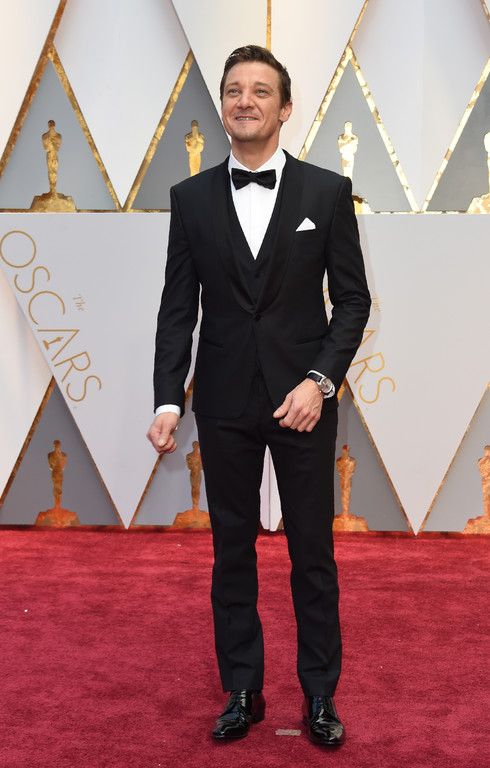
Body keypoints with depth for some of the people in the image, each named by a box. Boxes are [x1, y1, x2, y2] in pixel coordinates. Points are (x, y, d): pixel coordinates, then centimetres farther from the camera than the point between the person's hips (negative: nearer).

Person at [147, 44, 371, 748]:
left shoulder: (328, 192, 0)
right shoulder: (191, 197, 4)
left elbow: (353, 298, 0)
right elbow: (178, 308, 3)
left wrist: (320, 381, -13)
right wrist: (168, 400, -7)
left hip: (303, 399, -1)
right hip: (224, 404, 2)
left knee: (313, 553, 7)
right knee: (232, 553, 11)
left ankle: (320, 696, 23)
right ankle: (242, 693, 26)